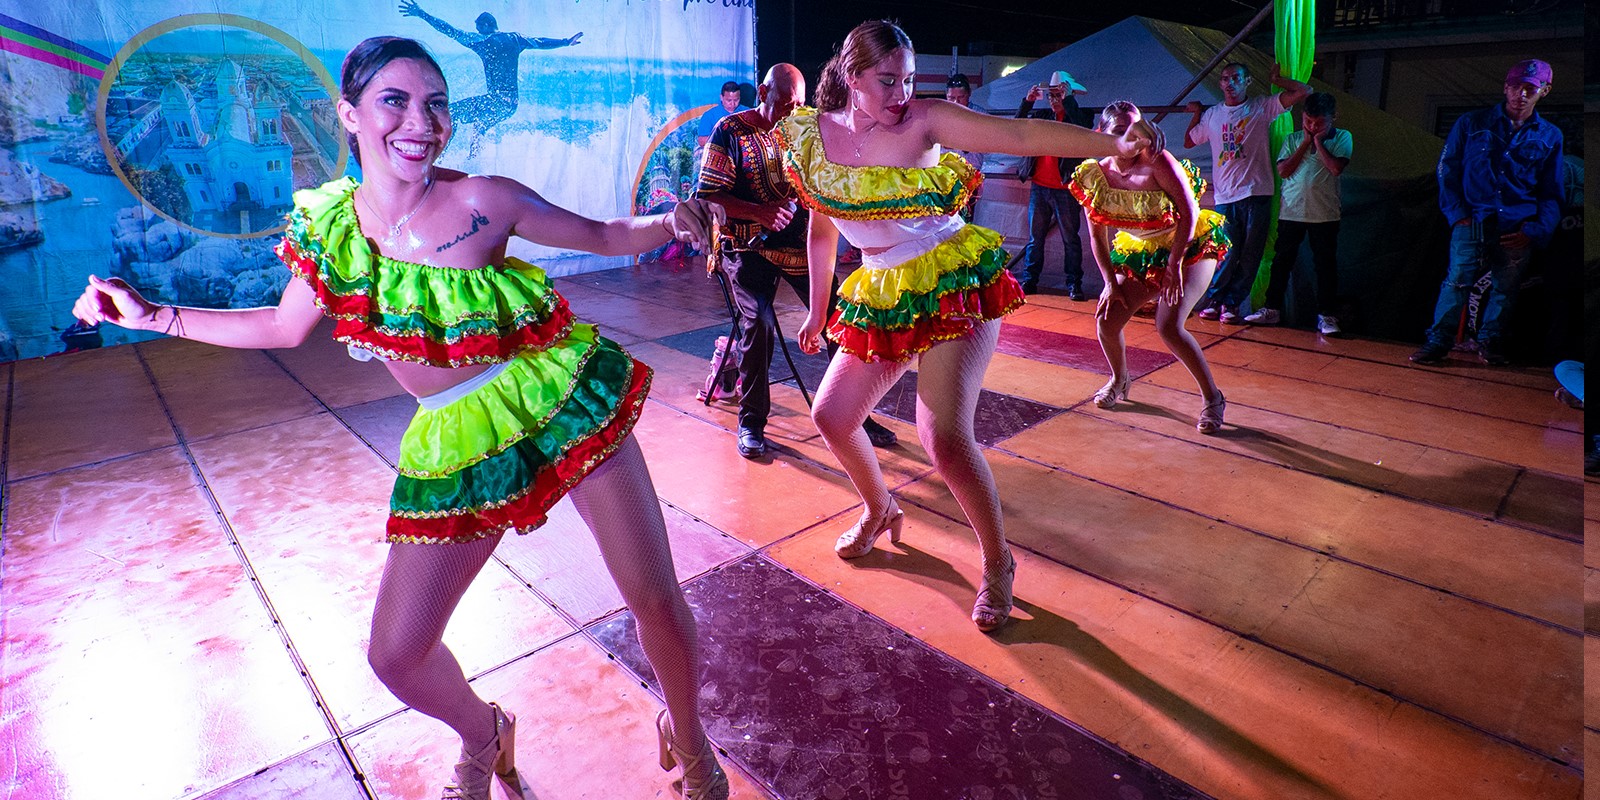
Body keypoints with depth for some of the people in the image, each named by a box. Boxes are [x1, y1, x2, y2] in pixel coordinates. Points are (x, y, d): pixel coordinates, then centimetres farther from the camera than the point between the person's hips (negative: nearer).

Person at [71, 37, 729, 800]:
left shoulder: (482, 200, -11)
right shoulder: (327, 223, -2)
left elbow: (605, 236, -1)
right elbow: (284, 326, 15)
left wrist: (676, 222, -19)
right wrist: (154, 315, 11)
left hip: (562, 402, -2)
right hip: (456, 444, 3)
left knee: (656, 600, -1)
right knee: (396, 655, 5)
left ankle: (687, 735, 31)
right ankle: (483, 736, 40)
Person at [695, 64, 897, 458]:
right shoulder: (730, 131, -3)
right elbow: (708, 195, -10)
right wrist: (759, 212, -24)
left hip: (800, 241, 4)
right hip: (750, 245, -4)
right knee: (758, 322, -23)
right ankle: (751, 422, -5)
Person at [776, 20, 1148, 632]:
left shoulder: (923, 120, -8)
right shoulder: (814, 137, 3)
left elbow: (1021, 134, -14)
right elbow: (821, 228, 14)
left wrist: (1114, 144, -23)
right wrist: (817, 308, 16)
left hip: (956, 287, -5)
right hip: (882, 299, 6)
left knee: (944, 438, -17)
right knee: (831, 416, 9)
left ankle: (998, 563, 8)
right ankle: (880, 510, 38)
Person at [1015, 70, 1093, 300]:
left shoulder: (1077, 116, 1)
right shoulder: (1042, 115, 12)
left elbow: (1083, 127, -20)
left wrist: (1066, 101, -18)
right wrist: (1028, 101, -7)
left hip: (1065, 189, -3)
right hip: (1039, 186, 4)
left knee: (1070, 239, 2)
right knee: (1035, 237, 8)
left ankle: (1074, 285, 6)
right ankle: (1029, 281, 14)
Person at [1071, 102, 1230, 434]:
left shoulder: (1157, 162, -23)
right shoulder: (1094, 176, -10)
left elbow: (1190, 214, -21)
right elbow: (1097, 235, -2)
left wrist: (1174, 263, -23)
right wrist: (1110, 281, -7)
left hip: (1191, 248, -5)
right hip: (1140, 255, 5)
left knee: (1168, 325, -20)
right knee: (1106, 319, -7)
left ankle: (1212, 398, 0)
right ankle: (1119, 380, 25)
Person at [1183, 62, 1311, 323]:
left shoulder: (1262, 108, 6)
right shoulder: (1211, 115, 14)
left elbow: (1304, 91, 0)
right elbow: (1189, 142, 27)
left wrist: (1276, 80, 10)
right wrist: (1196, 114, 18)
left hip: (1256, 195, -1)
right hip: (1224, 197, 1)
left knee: (1250, 255, 1)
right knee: (1227, 252, -4)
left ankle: (1231, 303, 10)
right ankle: (1213, 299, 9)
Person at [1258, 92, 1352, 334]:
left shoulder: (1342, 138, 3)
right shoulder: (1292, 139, 8)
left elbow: (1336, 168, -13)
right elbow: (1283, 171, -4)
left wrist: (1317, 141, -7)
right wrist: (1305, 143, -5)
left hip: (1324, 212, -1)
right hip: (1291, 211, 1)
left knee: (1325, 264, 2)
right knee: (1282, 260, 5)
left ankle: (1326, 314, 8)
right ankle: (1271, 308, 13)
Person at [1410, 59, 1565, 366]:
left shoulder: (1550, 136, 12)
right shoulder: (1472, 122, 7)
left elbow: (1552, 194, 14)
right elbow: (1447, 168, 8)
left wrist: (1535, 231, 0)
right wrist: (1457, 212, -2)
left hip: (1518, 227, 2)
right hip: (1474, 220, -2)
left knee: (1505, 288, 6)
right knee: (1457, 280, -11)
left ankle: (1489, 341, 19)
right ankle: (1437, 341, -6)